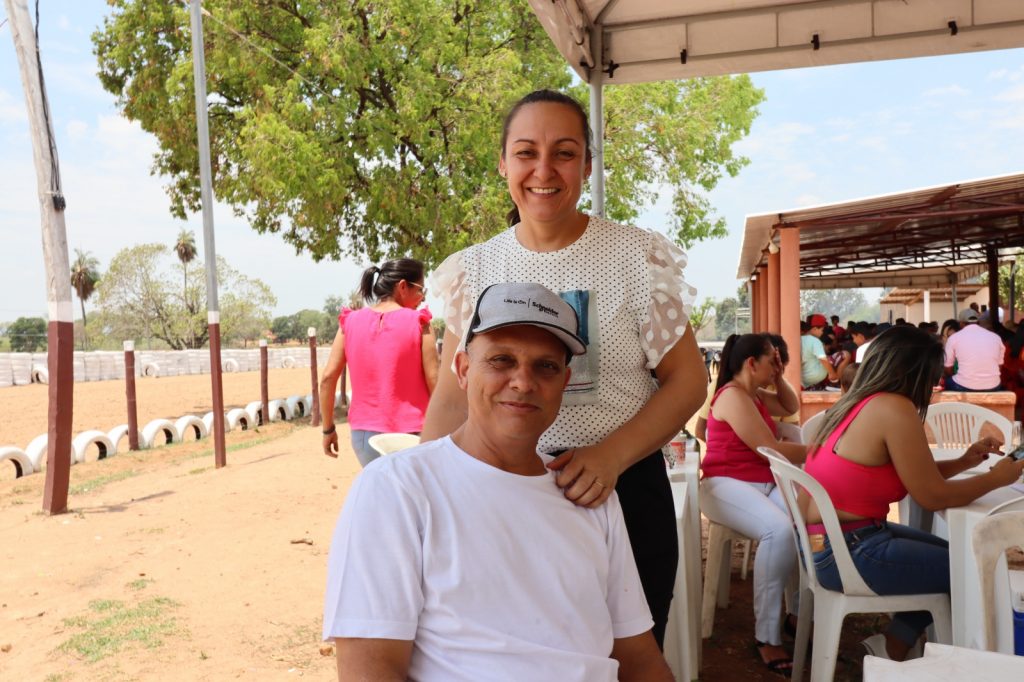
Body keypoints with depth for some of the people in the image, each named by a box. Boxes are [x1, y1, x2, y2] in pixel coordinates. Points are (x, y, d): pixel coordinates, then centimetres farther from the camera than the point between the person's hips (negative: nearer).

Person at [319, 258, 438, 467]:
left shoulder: (351, 322, 2)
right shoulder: (417, 323, -7)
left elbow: (328, 378, 0)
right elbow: (434, 382, -8)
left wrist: (328, 428, 10)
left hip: (365, 433, 4)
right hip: (409, 434, -3)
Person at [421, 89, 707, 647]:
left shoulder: (639, 256, -6)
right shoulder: (472, 270, 2)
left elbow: (687, 380, -5)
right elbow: (451, 400, 6)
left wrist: (609, 458, -20)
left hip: (622, 492, -1)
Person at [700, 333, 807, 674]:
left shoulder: (754, 394, 15)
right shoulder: (733, 396, -14)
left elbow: (791, 407, 31)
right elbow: (770, 449, -18)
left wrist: (779, 378, 15)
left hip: (765, 483, 9)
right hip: (727, 485, -9)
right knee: (780, 530, -34)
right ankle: (767, 636, -25)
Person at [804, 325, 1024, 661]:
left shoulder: (857, 403, 8)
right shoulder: (893, 408, -19)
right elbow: (934, 496, -13)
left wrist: (963, 463, 12)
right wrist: (996, 478, 2)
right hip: (848, 552, -9)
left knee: (948, 555, 25)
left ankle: (891, 647, 20)